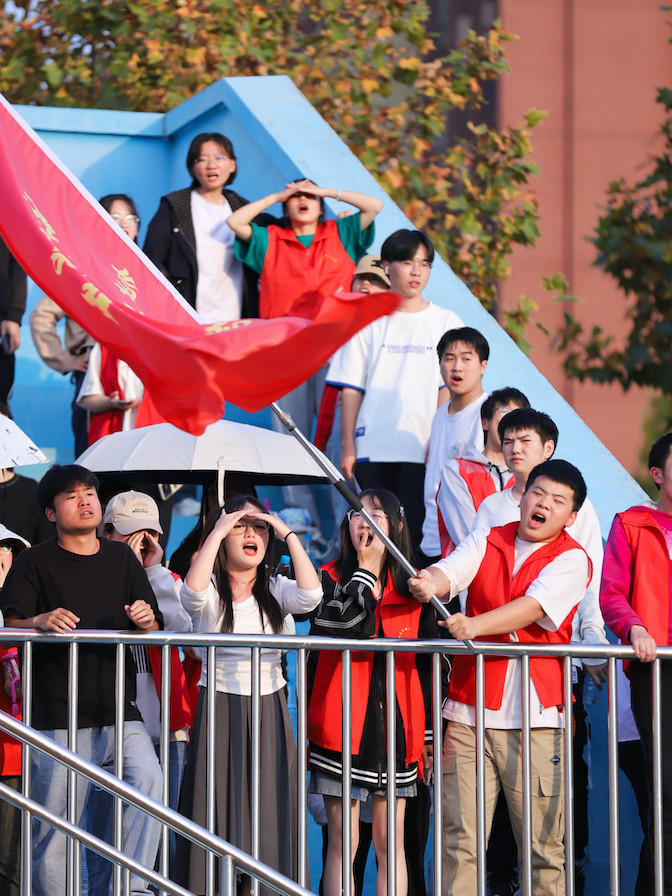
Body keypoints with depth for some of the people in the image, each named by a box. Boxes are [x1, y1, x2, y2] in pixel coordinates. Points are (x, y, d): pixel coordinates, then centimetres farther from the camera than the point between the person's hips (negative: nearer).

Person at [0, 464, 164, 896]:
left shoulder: (121, 558, 16)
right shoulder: (36, 562, 4)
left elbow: (155, 626, 14)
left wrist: (145, 620, -11)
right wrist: (42, 621, -24)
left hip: (119, 714, 3)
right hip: (57, 719, -2)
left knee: (148, 779, -22)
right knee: (55, 827, -4)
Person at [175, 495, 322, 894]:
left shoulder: (276, 590, 7)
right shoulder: (211, 592, 0)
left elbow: (311, 595, -14)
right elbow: (192, 592, -25)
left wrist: (289, 534, -11)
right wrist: (218, 531, -18)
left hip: (269, 712, 3)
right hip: (218, 712, -3)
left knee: (269, 814, 1)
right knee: (220, 815, -4)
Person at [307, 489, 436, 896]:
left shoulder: (413, 588, 8)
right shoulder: (331, 578, 2)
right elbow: (344, 625, -19)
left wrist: (428, 732, 10)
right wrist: (366, 568, -11)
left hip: (396, 725, 2)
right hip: (343, 725, -2)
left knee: (390, 841, 4)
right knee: (342, 841, -2)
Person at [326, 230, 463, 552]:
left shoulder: (446, 323, 8)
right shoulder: (367, 321, 9)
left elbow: (447, 390, 5)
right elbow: (351, 389, 7)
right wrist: (347, 446, 1)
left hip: (422, 449, -1)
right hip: (372, 448, 1)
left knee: (410, 532, -8)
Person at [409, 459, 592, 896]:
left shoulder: (572, 559, 2)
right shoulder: (486, 541, 14)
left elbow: (534, 606, -14)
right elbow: (450, 573, -3)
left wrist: (474, 625, -29)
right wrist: (430, 583, -28)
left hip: (534, 718, -3)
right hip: (468, 712, 3)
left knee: (544, 847, -2)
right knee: (460, 841, -3)